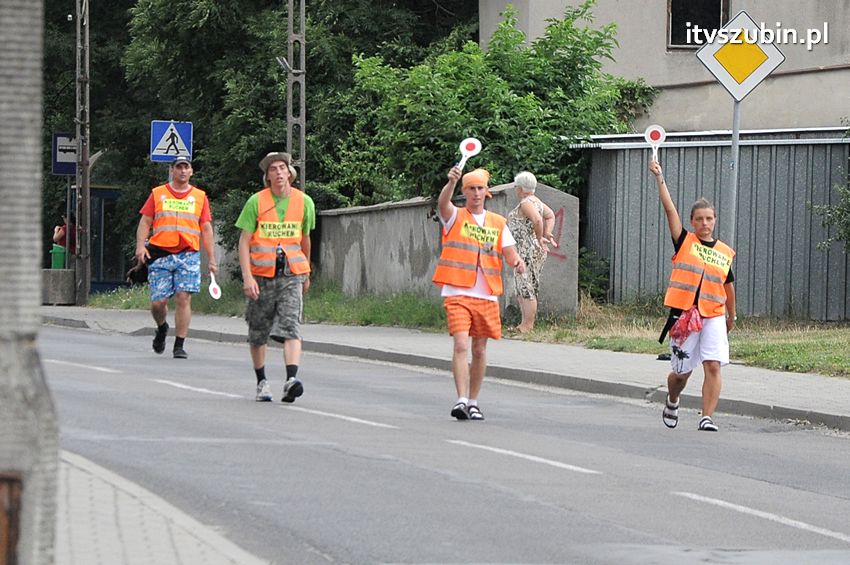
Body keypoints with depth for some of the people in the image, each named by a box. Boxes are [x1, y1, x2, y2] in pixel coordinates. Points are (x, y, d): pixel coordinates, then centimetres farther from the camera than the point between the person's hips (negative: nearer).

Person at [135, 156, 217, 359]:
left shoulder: (200, 197, 13)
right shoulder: (158, 194, 11)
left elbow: (206, 229, 13)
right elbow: (145, 222, 9)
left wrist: (212, 259, 7)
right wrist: (140, 246, -7)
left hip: (188, 254, 0)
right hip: (160, 254, 0)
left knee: (184, 298, -10)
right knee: (158, 302, -3)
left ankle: (179, 345, -3)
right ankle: (162, 328, 29)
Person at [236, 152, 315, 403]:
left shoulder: (304, 202, 5)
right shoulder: (256, 201, -3)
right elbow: (244, 241, -4)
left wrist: (306, 274, 26)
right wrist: (247, 276, -15)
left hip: (291, 274, 0)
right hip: (261, 274, 0)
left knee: (291, 326, -16)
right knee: (258, 332, 8)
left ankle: (291, 379, -28)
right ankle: (262, 382, 23)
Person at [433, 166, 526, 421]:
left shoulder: (498, 223, 14)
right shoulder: (455, 216, 3)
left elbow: (509, 251, 10)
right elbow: (443, 203, -18)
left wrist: (517, 261, -15)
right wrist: (451, 182, -39)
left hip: (487, 296, 4)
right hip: (457, 293, -4)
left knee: (480, 350, 8)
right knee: (461, 345, -17)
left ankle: (473, 402, 19)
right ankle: (461, 399, -21)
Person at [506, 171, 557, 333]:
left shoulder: (526, 203, -14)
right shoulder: (535, 201, 16)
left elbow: (537, 219, -31)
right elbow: (550, 215, 28)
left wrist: (540, 239, -20)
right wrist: (548, 234, 17)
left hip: (528, 251, -11)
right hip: (527, 251, 11)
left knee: (526, 289, -9)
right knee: (522, 289, 14)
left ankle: (528, 326, -9)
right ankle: (525, 324, 15)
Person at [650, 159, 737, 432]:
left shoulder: (725, 253, 9)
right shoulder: (685, 241, 3)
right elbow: (669, 209, -6)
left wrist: (731, 316, 28)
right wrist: (660, 179, -14)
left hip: (714, 316, 1)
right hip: (683, 314, -1)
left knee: (713, 365, -14)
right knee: (682, 371, 7)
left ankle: (707, 417, -12)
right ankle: (672, 402, 39)